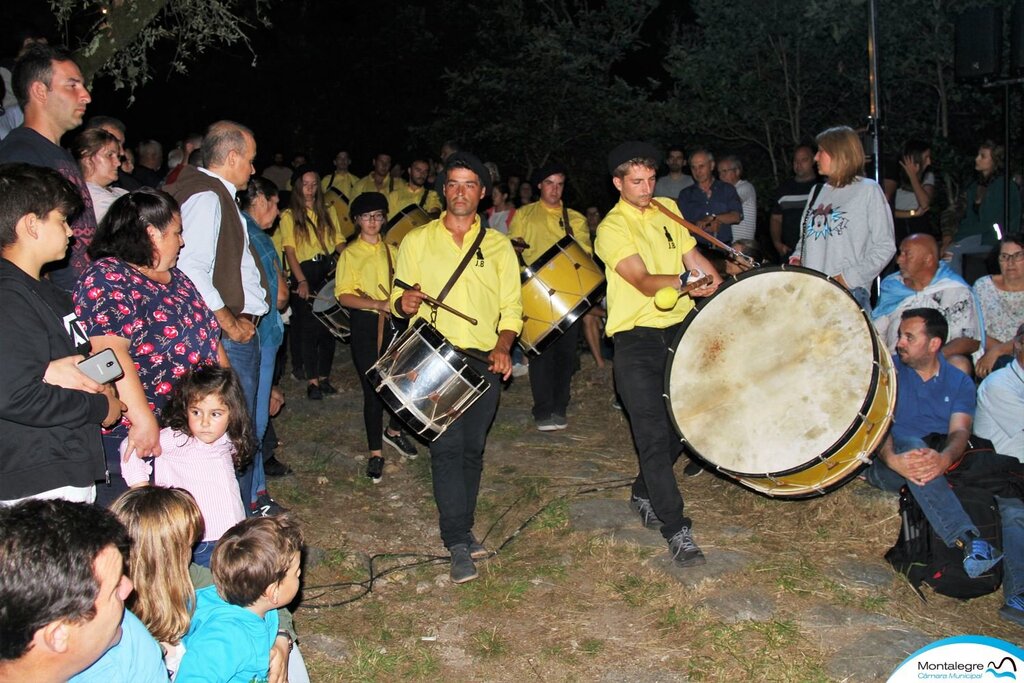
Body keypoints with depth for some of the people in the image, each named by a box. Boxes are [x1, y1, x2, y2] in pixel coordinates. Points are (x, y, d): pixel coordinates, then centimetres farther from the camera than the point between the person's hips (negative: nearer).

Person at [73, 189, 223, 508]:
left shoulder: (174, 276, 15)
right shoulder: (106, 278, -12)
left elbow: (206, 334, 20)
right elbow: (110, 354, -24)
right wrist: (144, 421, -29)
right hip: (134, 438, -8)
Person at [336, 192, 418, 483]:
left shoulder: (392, 251, 13)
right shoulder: (350, 254, -1)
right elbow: (343, 295, -9)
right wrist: (378, 304, -21)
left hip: (396, 323, 4)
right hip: (366, 327, -4)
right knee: (373, 388, -2)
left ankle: (394, 431, 35)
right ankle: (375, 452, 11)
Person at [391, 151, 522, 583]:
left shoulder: (498, 246, 11)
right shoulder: (417, 240, 9)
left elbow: (511, 305, 8)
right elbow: (399, 298, 11)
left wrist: (503, 346, -10)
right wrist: (405, 303, -14)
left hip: (484, 361, 2)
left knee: (473, 448, 7)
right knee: (447, 447, -10)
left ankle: (459, 530, 22)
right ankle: (459, 544, -6)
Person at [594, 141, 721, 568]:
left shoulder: (667, 211, 11)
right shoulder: (612, 229, -10)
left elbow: (692, 256, 15)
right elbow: (644, 282, -23)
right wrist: (685, 282, -40)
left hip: (678, 330, 7)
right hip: (637, 340, -6)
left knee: (678, 426, 14)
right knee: (654, 435, -8)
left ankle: (645, 495, 36)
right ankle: (676, 529, -1)